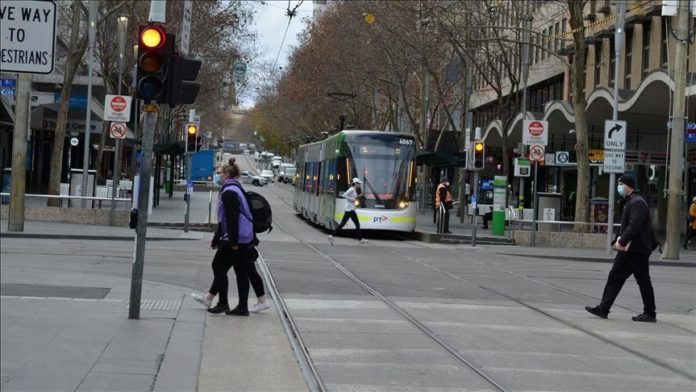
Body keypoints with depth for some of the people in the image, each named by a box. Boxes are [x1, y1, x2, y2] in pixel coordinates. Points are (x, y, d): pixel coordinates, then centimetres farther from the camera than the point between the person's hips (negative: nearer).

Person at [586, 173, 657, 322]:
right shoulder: (630, 202, 17)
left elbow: (634, 226, -25)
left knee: (643, 282, -1)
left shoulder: (638, 203, -16)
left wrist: (622, 242, -24)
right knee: (615, 277, 5)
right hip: (627, 249, 10)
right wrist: (618, 240, 11)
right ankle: (603, 309, 5)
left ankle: (650, 313, 7)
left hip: (637, 250, -10)